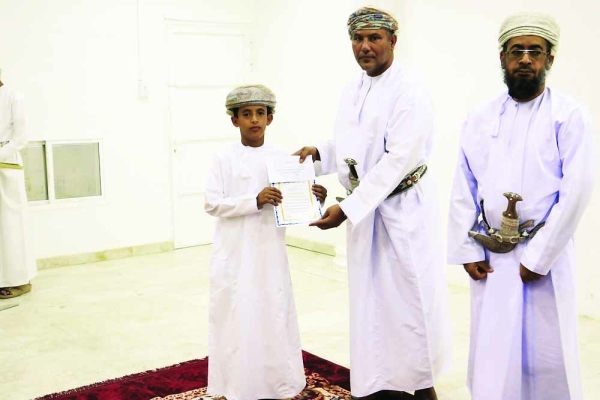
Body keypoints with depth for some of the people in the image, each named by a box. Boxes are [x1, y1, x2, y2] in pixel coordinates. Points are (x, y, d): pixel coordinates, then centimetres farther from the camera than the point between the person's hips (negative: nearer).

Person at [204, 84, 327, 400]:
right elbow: (212, 203, -11)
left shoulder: (281, 157, 5)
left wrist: (314, 199, -13)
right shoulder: (225, 159, -3)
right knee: (238, 315, 1)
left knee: (274, 313, 8)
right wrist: (255, 201, -21)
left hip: (270, 251, 3)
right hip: (235, 253, -2)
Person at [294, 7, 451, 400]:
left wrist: (347, 208, -25)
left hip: (405, 208, -7)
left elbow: (399, 159, -23)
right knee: (372, 298, 12)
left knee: (412, 296, 3)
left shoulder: (408, 90, -17)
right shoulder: (352, 90, 7)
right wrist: (319, 151, -4)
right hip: (365, 206, 7)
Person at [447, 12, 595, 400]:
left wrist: (538, 257, -14)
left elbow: (577, 191, -12)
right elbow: (463, 190, 6)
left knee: (546, 355, 5)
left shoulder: (569, 116, -5)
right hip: (490, 257, 3)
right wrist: (468, 251, -1)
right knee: (491, 355, 11)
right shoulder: (479, 119, 6)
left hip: (544, 256, -3)